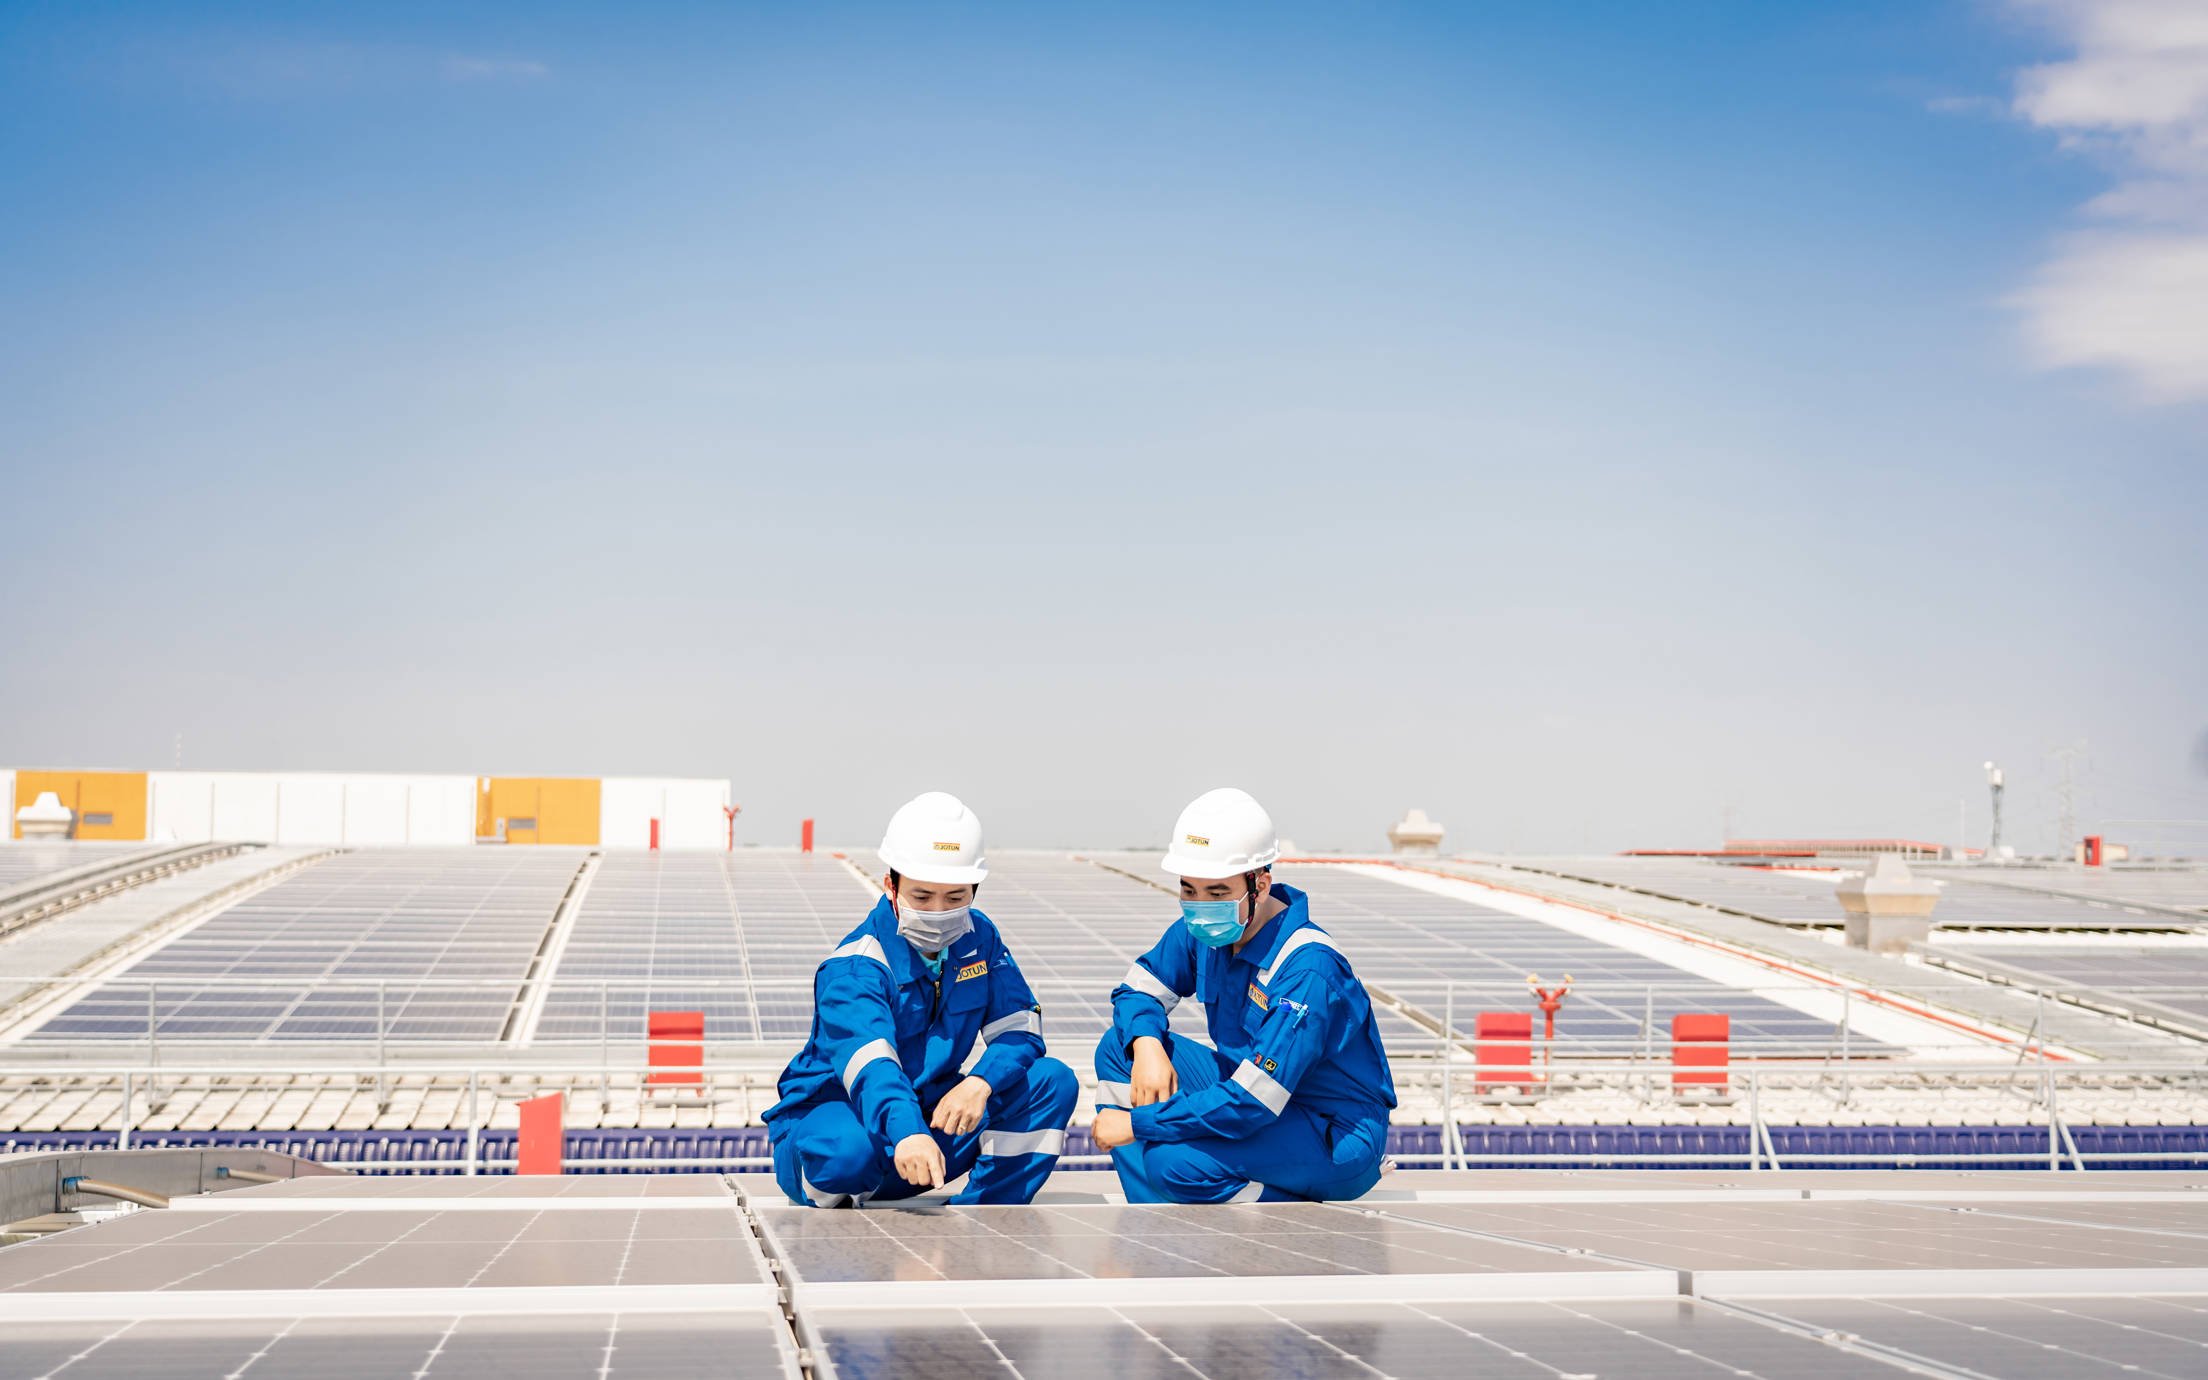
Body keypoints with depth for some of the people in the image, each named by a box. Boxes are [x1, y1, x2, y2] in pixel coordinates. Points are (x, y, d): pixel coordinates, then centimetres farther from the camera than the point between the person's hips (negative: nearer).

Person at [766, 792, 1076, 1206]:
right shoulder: (853, 968, -23)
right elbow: (869, 1061, -41)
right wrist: (907, 1135, -62)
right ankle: (834, 1218, -5)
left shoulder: (978, 938, -1)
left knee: (1054, 1082, -11)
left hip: (931, 1114, 6)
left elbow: (1020, 1028, -7)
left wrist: (981, 1083, -30)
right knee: (847, 1148, -42)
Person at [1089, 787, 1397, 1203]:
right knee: (1118, 1048, -3)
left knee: (1174, 1161, -30)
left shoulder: (1308, 969, -28)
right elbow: (1137, 990, 10)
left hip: (1338, 1143, -9)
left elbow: (1250, 1104, -32)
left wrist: (1136, 1124, -24)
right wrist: (1147, 1046, -14)